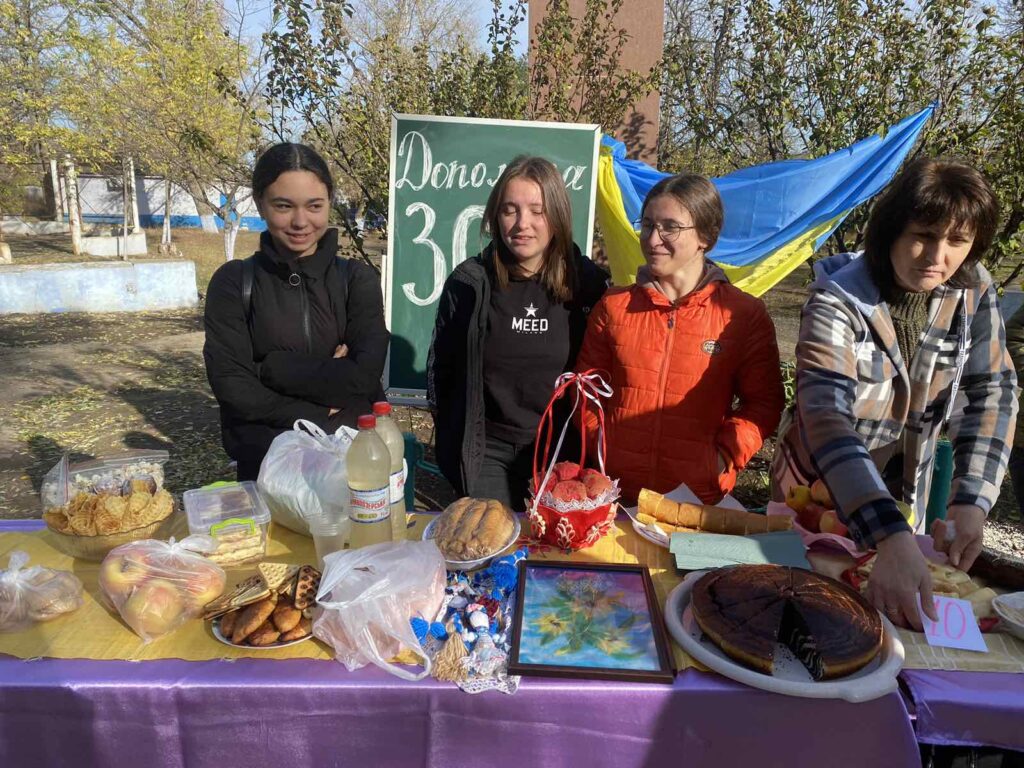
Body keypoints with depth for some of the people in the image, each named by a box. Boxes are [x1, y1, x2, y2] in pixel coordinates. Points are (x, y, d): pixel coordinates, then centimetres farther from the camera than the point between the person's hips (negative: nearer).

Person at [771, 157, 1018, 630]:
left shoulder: (974, 291, -12)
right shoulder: (836, 302, -28)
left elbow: (992, 391, -10)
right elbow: (826, 418, -39)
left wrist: (971, 502, -24)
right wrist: (892, 539, -50)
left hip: (904, 489, 4)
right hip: (821, 483, -4)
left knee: (889, 624, 21)